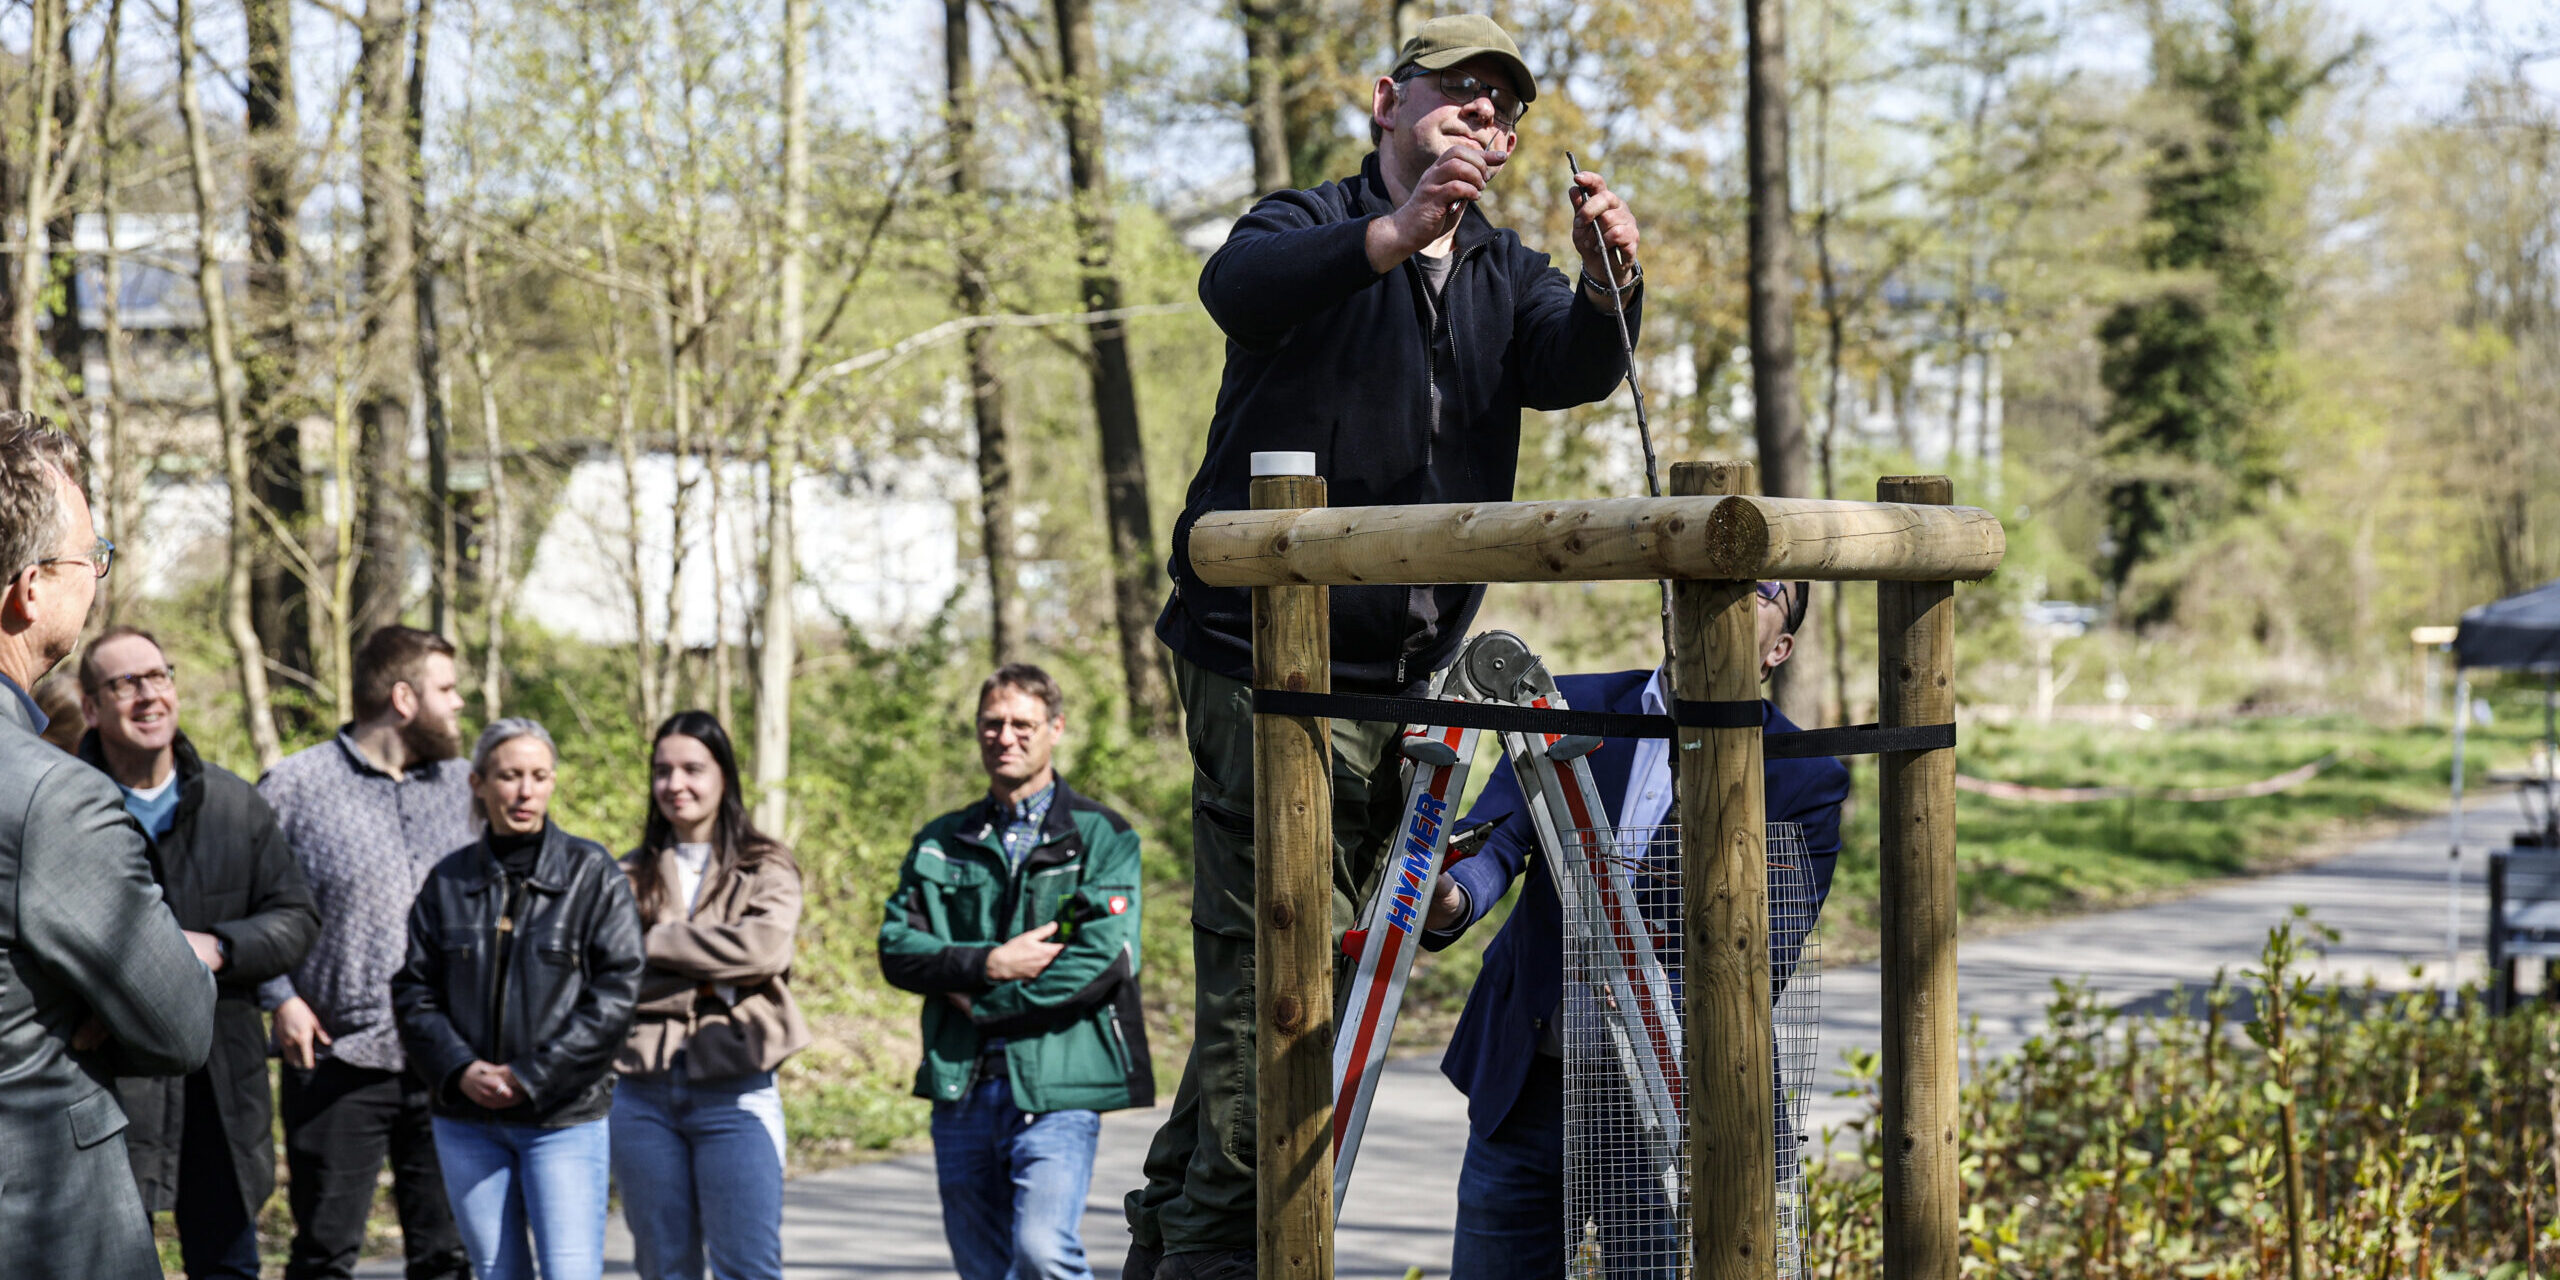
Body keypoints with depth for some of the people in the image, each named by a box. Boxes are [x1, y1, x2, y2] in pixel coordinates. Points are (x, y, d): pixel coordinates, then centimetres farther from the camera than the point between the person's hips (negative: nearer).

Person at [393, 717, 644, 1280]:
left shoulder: (594, 874, -1)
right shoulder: (448, 881, 8)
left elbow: (616, 992, -7)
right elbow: (413, 991, 8)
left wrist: (532, 1075, -12)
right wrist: (459, 1070, -9)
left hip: (564, 1117, -3)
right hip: (466, 1118, 3)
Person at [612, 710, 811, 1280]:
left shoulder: (766, 868, 5)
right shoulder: (631, 876, 12)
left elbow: (764, 947, -14)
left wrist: (655, 942, -9)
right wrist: (711, 979, -12)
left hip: (734, 1091, -3)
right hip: (644, 1093, 3)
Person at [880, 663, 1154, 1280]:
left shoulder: (1102, 837, 3)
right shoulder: (941, 842, 15)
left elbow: (1104, 960, -9)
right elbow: (897, 946, 4)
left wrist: (984, 1004, -7)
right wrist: (989, 963, -12)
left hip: (1057, 1088, -4)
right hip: (961, 1088, 4)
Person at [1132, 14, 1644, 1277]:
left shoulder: (1504, 274, 17)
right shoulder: (1314, 226, 1)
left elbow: (1570, 368, -4)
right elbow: (1236, 285, -23)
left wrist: (1609, 288, -26)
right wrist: (1394, 235, -39)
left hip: (1402, 676, 6)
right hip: (1272, 662, -6)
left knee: (1271, 980, 13)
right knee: (1270, 973, -12)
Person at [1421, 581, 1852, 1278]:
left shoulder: (1803, 781, -4)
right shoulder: (1574, 707, 4)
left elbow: (1766, 961, -11)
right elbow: (1496, 836, -9)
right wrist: (1453, 896, -31)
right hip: (1525, 1087, 3)